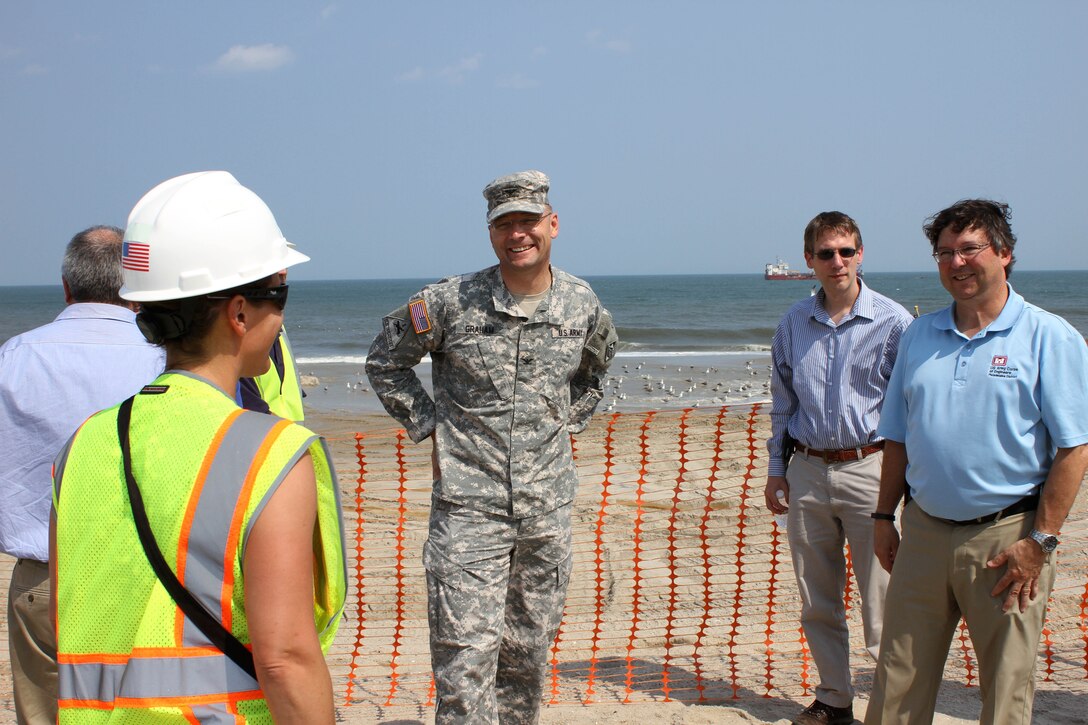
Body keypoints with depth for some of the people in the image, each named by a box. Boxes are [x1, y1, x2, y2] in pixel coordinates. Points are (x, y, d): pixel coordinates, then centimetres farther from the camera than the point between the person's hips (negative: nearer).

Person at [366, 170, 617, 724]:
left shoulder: (582, 305, 3)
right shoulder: (450, 302, -8)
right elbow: (384, 363, 7)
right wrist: (427, 426, 0)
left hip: (548, 506, 4)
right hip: (468, 506, -3)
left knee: (529, 650, 14)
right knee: (465, 652, -8)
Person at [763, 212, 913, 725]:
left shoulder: (893, 321, -4)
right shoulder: (794, 324, 8)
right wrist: (776, 469, 13)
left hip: (869, 468, -4)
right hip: (807, 472, 4)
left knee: (882, 600, -3)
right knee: (817, 602, 11)